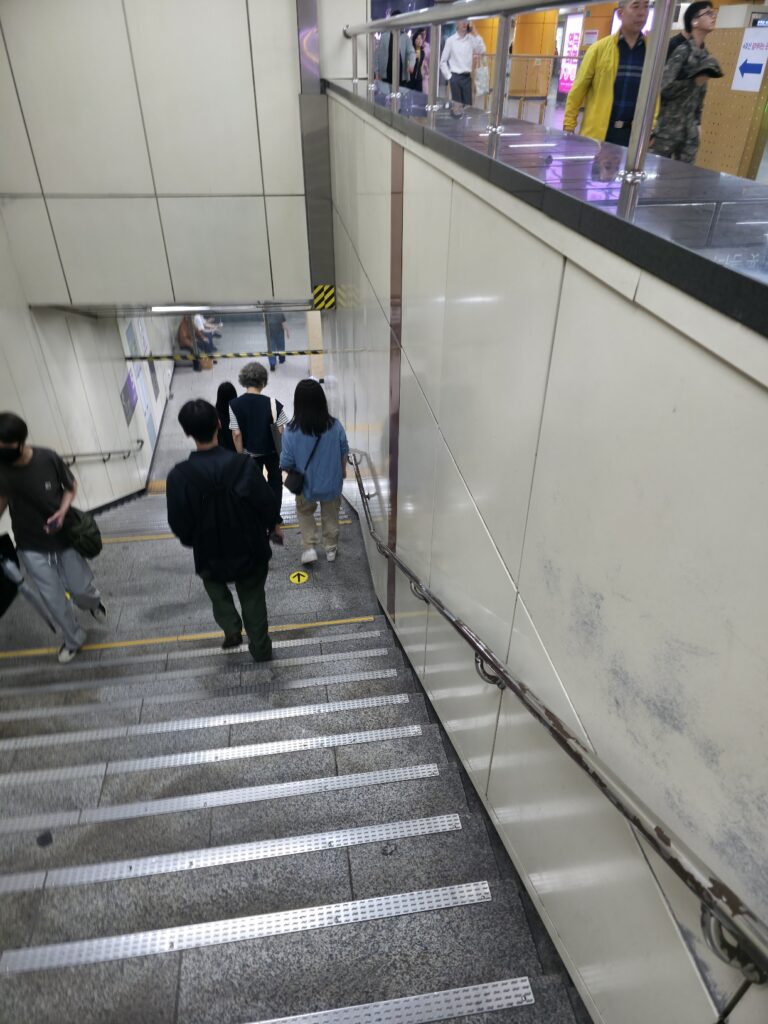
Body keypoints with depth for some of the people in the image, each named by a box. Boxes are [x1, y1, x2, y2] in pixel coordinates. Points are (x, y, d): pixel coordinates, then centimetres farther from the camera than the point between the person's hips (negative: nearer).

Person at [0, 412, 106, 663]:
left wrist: (62, 511, -19)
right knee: (54, 600, 7)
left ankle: (94, 601, 46)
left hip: (64, 537, -1)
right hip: (31, 547, 1)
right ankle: (73, 639, 32)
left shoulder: (48, 458, -19)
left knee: (81, 590, 8)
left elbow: (71, 486, -3)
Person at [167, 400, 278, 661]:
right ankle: (260, 649, 37)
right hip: (251, 551, 0)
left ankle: (231, 628, 22)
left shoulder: (179, 477, -23)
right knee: (253, 599, 24)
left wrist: (195, 543, 10)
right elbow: (268, 508, -14)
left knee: (215, 585, 34)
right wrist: (266, 528, 9)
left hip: (210, 556, 0)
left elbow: (180, 526, -12)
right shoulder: (244, 465, -23)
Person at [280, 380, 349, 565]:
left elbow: (286, 464, -17)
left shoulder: (291, 432, -25)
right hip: (332, 483, 2)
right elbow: (344, 453, -3)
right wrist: (343, 470, 16)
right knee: (330, 515, 25)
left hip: (306, 485, -1)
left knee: (304, 512, 28)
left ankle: (310, 548, 22)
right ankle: (331, 549, 40)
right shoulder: (335, 426, -18)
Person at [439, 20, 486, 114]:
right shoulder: (451, 40, -3)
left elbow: (482, 50, -7)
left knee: (468, 105, 3)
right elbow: (443, 61, 1)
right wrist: (448, 76, -4)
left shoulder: (471, 39, 5)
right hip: (455, 77, -3)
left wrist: (474, 34, -6)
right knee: (457, 106, -2)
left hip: (467, 77, 3)